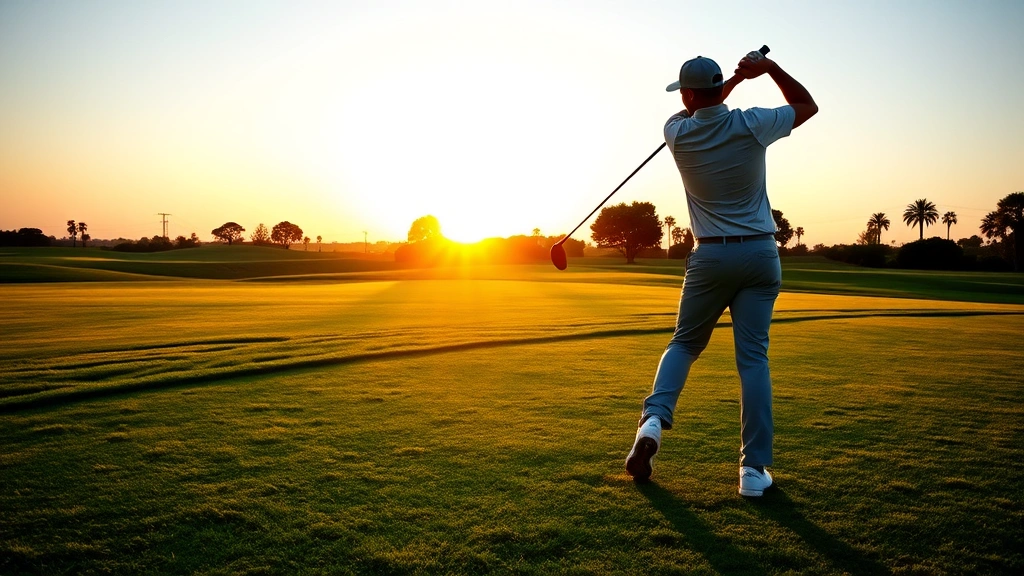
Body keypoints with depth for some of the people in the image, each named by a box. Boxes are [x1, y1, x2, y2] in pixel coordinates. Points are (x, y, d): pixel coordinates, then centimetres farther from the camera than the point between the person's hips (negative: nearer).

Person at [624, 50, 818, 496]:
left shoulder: (677, 133, -3)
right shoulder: (750, 125, -6)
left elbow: (698, 113, 22)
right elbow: (807, 105, 13)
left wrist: (737, 77, 19)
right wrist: (770, 67, 10)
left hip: (710, 257, 0)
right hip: (760, 254, 0)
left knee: (684, 343, 16)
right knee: (753, 358, 0)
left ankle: (654, 419, -7)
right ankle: (755, 468, -1)